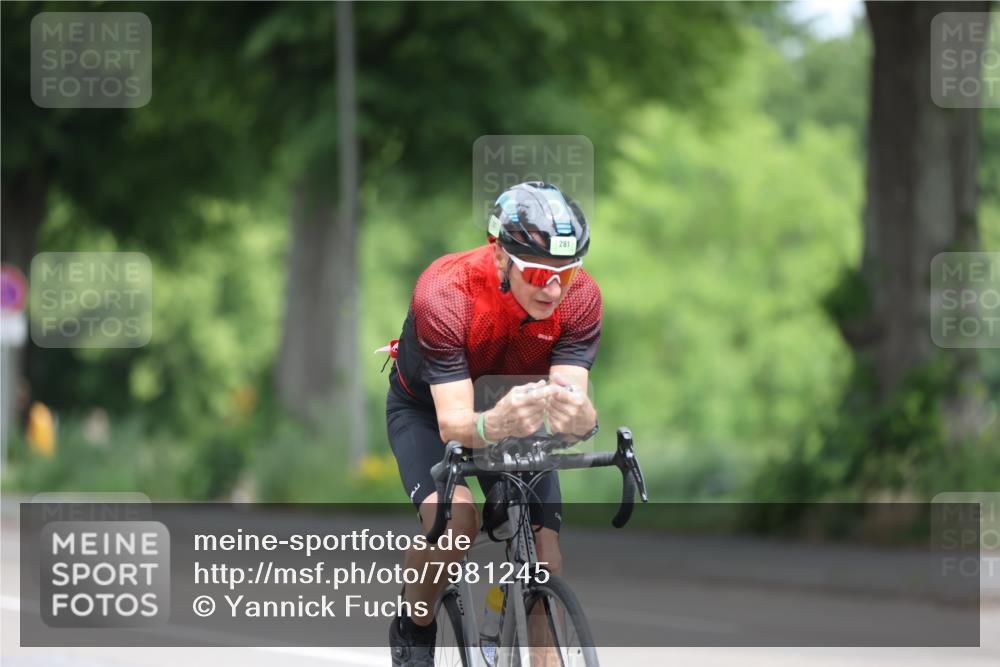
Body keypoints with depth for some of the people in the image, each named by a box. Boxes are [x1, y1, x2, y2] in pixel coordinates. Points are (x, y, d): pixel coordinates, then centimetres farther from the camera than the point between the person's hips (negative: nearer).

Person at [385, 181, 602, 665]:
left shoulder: (580, 296, -28)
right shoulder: (445, 293, -38)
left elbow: (570, 398, -36)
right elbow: (453, 424, -42)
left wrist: (581, 418, -61)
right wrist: (493, 425, -65)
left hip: (511, 407, 3)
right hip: (427, 407, -3)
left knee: (545, 565, -12)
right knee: (454, 521, -31)